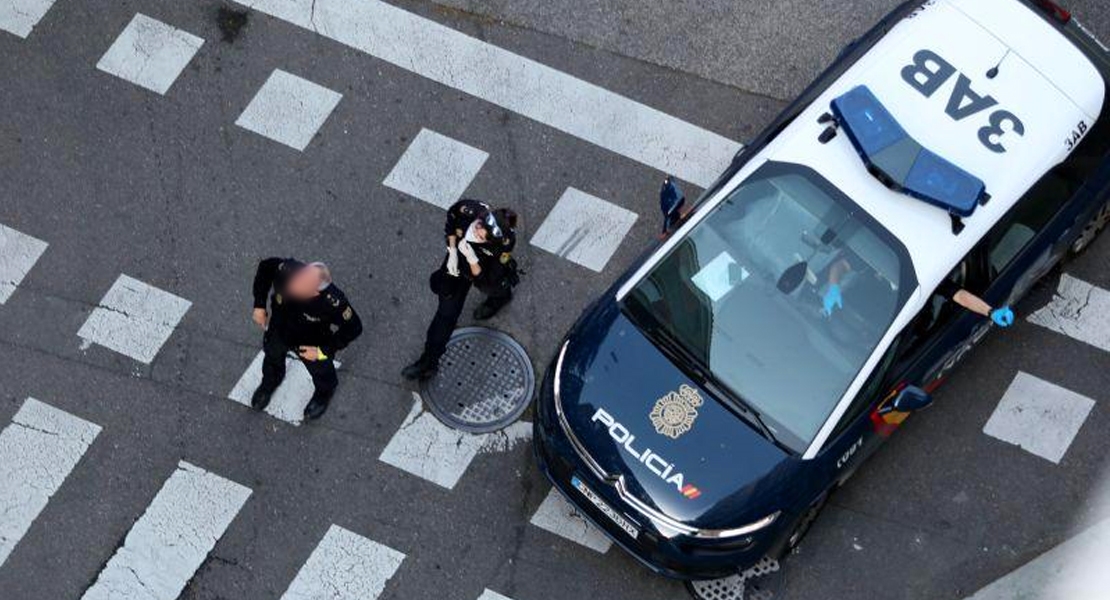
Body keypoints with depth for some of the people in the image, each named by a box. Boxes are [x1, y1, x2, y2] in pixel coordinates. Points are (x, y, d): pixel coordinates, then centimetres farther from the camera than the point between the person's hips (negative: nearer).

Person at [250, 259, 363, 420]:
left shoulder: (334, 303, -44)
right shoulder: (286, 270, -39)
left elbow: (353, 328, -26)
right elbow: (265, 267, -15)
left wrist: (323, 352, -22)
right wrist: (259, 305, -12)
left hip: (313, 344, -3)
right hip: (278, 331, 3)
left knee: (320, 371, 27)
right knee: (272, 355, 33)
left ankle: (324, 394, 64)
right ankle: (270, 382, 69)